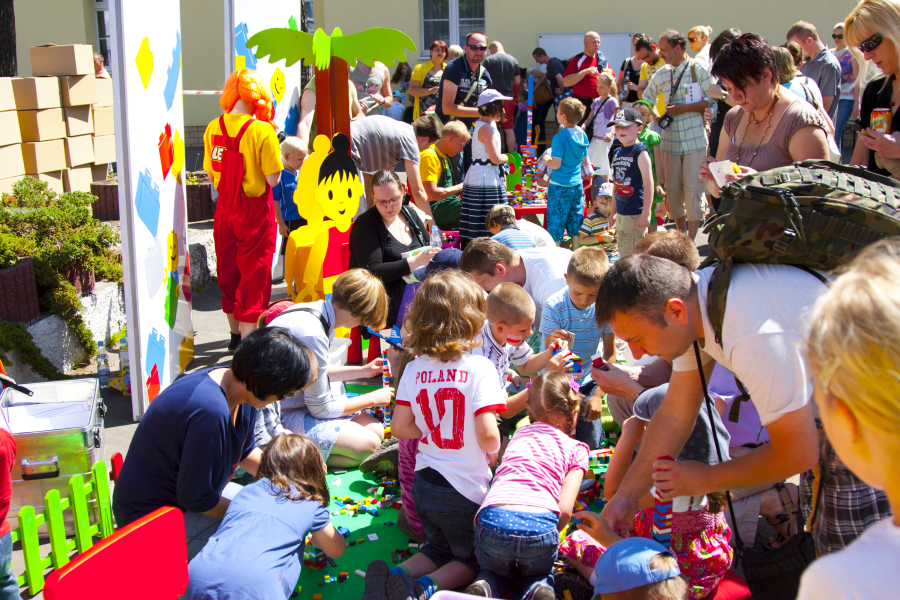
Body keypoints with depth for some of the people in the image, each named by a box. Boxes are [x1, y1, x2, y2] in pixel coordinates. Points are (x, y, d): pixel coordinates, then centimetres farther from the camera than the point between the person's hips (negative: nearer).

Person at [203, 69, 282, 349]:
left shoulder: (213, 128, -2)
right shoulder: (262, 130, -18)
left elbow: (210, 172, 6)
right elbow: (273, 179, -17)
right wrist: (271, 140, -5)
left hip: (224, 210, 5)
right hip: (255, 213, -5)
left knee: (228, 273, 19)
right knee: (254, 277, 3)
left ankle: (236, 334, 36)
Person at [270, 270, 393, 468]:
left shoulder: (314, 311, -1)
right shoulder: (312, 334, -29)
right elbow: (322, 408, -17)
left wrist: (362, 370, 19)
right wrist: (373, 399, -5)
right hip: (283, 414, -10)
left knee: (377, 431, 6)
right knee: (368, 444, -14)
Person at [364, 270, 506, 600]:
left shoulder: (414, 369, -3)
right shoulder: (479, 368, -17)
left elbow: (400, 428, -3)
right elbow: (487, 434, -22)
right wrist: (493, 453, 0)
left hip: (424, 483, 5)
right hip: (466, 488, -5)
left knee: (441, 548, 29)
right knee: (471, 560, 19)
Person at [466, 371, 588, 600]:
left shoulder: (520, 433, 25)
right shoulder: (576, 449, 16)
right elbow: (565, 510, 4)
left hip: (493, 519, 2)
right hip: (540, 524, -2)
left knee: (497, 572, 33)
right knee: (538, 573, 31)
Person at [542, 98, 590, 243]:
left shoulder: (560, 137, -17)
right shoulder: (582, 134, 3)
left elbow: (556, 164, -20)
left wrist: (546, 159, -1)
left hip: (560, 187, -7)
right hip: (577, 185, 7)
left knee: (555, 226, 2)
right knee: (575, 225, 13)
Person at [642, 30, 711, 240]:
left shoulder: (698, 69, -4)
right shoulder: (660, 75, 9)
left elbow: (711, 101, -8)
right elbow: (646, 101, 18)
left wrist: (683, 108, -15)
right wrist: (655, 113, -1)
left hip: (695, 140, -5)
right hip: (670, 141, 5)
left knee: (693, 190, -5)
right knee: (672, 189, 7)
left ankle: (691, 240, 3)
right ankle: (681, 235, 22)